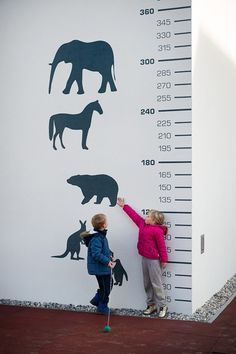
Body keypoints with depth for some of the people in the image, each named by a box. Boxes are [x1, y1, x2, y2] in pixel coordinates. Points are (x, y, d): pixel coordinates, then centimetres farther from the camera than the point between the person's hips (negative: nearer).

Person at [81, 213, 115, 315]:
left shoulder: (101, 235, 6)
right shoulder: (96, 238, -26)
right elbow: (96, 254, -30)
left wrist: (110, 255, 4)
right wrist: (107, 261, -27)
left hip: (103, 267, 10)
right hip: (100, 268, -10)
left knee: (109, 283, 20)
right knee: (105, 288, 5)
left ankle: (97, 300, 31)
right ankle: (102, 308, 21)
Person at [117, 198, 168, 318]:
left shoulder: (157, 231, -16)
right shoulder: (143, 224, 7)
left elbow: (162, 246, -15)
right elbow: (134, 215, 18)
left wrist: (164, 260, -13)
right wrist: (124, 206, 25)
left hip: (154, 260, -8)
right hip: (144, 258, 8)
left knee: (156, 283, -3)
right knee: (147, 283, 12)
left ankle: (162, 306, 7)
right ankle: (151, 305, 22)